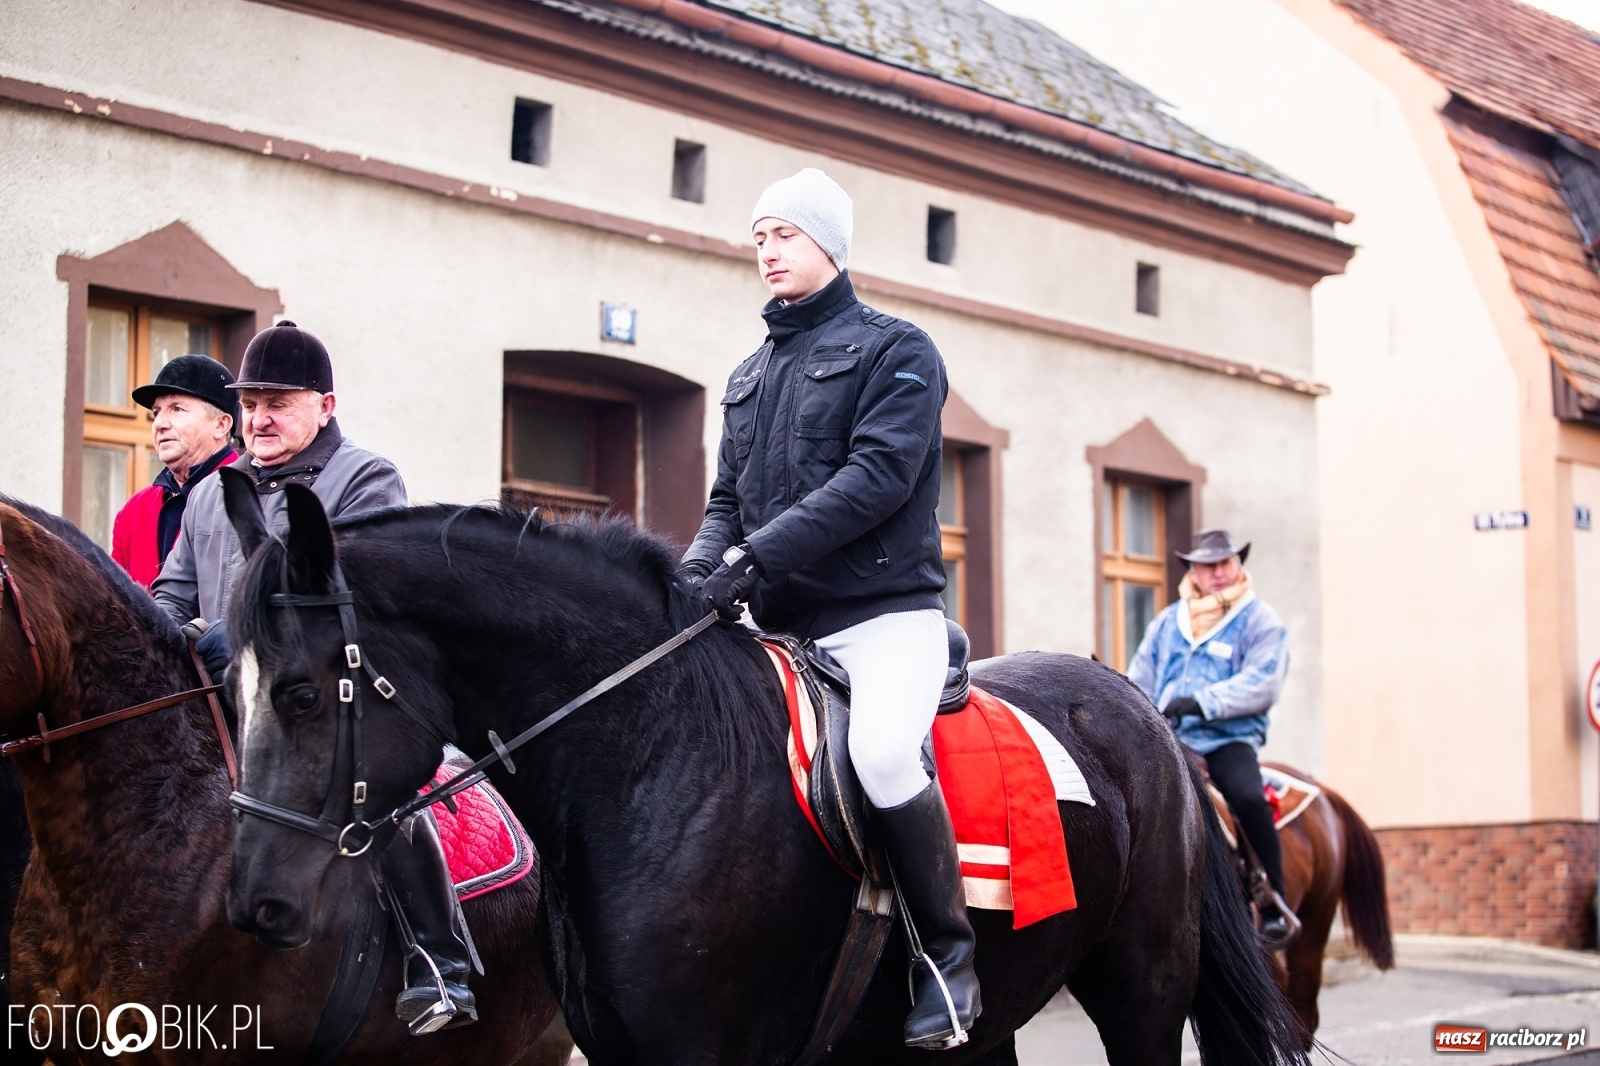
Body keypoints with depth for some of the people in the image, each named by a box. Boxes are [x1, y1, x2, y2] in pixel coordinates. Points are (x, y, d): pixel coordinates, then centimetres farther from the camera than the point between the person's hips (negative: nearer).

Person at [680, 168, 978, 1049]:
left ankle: (948, 950, -13)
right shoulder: (749, 378, 21)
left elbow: (879, 474, -14)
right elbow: (728, 501, 18)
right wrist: (697, 574, -5)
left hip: (883, 612, -7)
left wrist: (756, 556, -23)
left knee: (881, 752, -32)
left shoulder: (894, 349, 0)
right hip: (778, 626, 7)